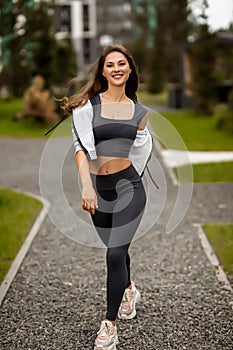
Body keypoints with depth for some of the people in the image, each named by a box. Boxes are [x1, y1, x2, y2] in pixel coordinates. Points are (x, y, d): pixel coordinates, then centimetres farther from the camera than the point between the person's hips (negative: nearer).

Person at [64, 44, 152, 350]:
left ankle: (110, 324, 3)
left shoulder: (139, 111, 5)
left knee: (116, 254, -10)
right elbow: (80, 147, -13)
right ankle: (129, 290, 48)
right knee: (117, 248, 17)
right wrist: (87, 185, -24)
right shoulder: (88, 105, -3)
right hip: (98, 188, 1)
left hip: (128, 187, -1)